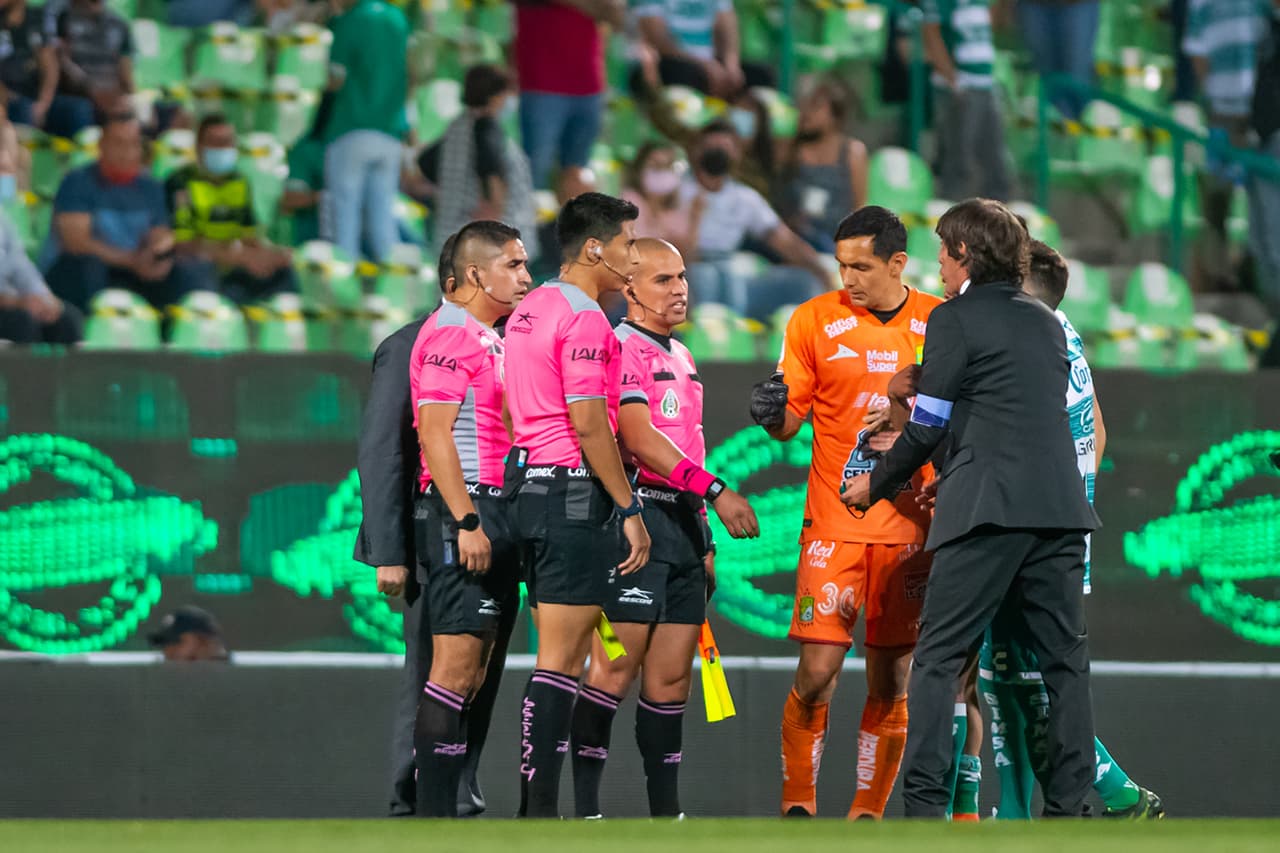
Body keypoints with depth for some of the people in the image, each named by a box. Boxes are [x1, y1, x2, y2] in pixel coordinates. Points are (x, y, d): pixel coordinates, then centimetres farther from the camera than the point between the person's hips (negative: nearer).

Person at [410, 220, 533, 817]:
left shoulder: (487, 337, 21)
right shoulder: (450, 334, -9)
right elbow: (434, 434, -17)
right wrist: (466, 520, -22)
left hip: (491, 513, 10)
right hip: (461, 509, -10)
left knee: (474, 672, 8)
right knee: (456, 667, -12)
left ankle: (450, 800, 9)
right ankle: (433, 812, -14)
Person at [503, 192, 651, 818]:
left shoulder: (528, 311, 16)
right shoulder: (583, 319, -13)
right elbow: (589, 423, -18)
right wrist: (629, 510, -14)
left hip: (532, 484, 9)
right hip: (575, 492, -9)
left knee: (560, 653, 12)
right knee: (561, 657, -8)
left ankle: (533, 807, 12)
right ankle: (540, 808, -10)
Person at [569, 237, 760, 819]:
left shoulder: (681, 357, 21)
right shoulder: (622, 348, -8)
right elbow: (641, 439, -18)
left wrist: (704, 538, 23)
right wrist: (716, 492, -22)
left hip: (684, 519, 9)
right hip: (639, 516, -9)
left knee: (672, 676, 7)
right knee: (616, 667, -11)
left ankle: (665, 810, 10)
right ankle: (584, 808, -11)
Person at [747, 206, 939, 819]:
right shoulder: (815, 320, 2)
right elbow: (791, 420, 4)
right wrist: (773, 414, -18)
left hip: (910, 529, 1)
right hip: (834, 524, -1)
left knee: (891, 680, 2)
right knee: (817, 671, -9)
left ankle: (868, 811, 10)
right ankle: (798, 803, 4)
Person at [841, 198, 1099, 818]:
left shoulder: (955, 320, 0)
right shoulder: (1047, 323, 19)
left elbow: (927, 426, -1)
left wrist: (876, 484, 15)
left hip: (988, 510, -6)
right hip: (1060, 509, 6)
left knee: (938, 656, -2)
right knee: (1063, 657, 7)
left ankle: (924, 803, -9)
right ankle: (1069, 806, 2)